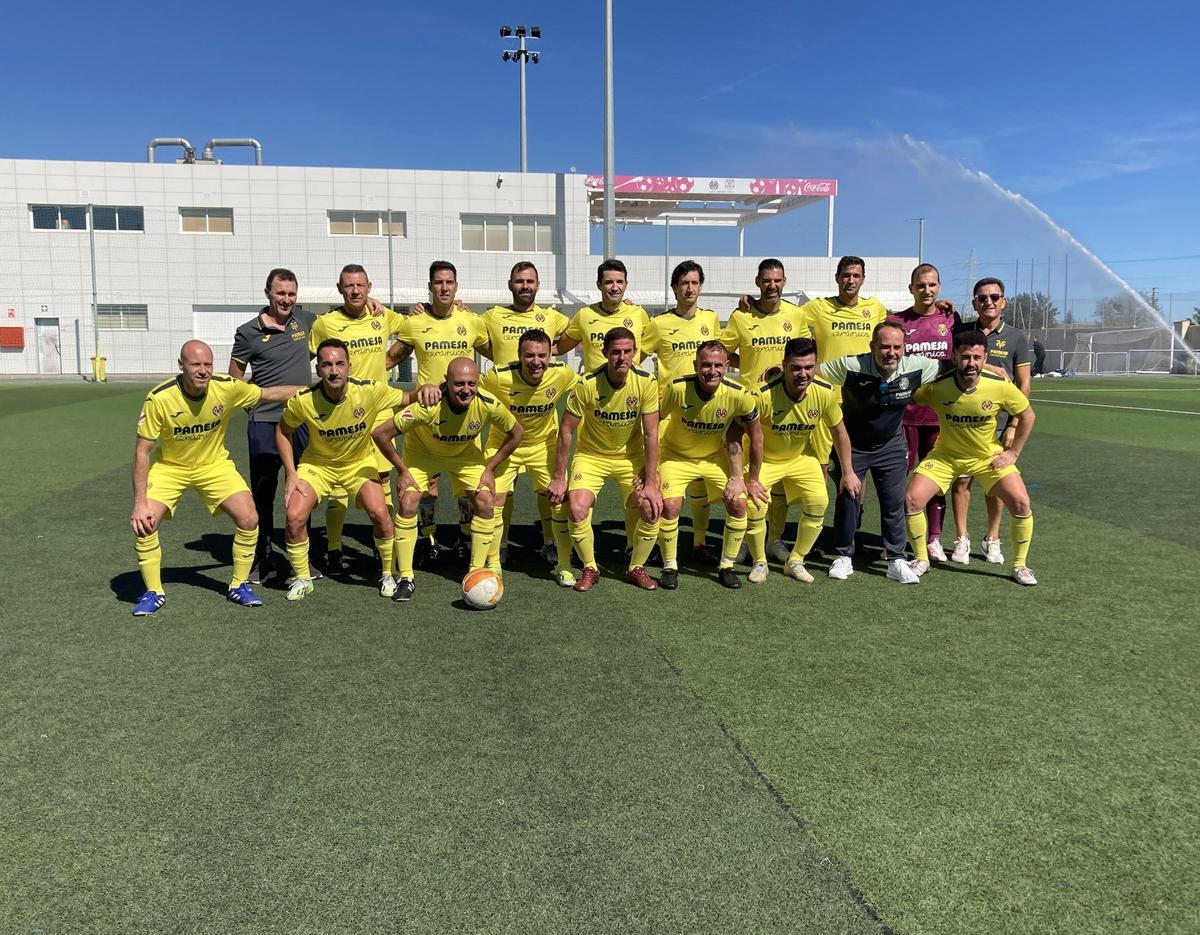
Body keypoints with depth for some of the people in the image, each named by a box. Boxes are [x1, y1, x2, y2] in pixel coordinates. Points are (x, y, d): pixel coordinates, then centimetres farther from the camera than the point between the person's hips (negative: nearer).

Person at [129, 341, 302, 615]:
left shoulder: (227, 387, -22)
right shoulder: (159, 398, -27)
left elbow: (268, 394, -4)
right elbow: (142, 451, -19)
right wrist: (140, 503, -22)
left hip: (214, 464, 1)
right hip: (169, 466, -1)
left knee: (249, 519, -13)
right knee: (144, 523, -18)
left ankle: (238, 586, 10)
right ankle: (153, 592, 6)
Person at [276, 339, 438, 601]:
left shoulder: (370, 391, -26)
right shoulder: (303, 400, -24)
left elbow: (408, 399, -13)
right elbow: (283, 431, -5)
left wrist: (425, 390, -38)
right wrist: (291, 475, -10)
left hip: (360, 462, 0)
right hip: (317, 463, 1)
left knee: (379, 513, -21)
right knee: (295, 516, -17)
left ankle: (388, 575, 5)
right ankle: (302, 579, 9)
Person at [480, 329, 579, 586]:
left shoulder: (562, 374, -22)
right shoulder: (498, 377, -28)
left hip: (544, 444, 1)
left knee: (560, 498, -4)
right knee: (494, 500, -8)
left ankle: (563, 565, 15)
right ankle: (493, 565, 13)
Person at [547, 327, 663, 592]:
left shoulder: (646, 383, -17)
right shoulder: (587, 385, -21)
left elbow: (651, 435, -12)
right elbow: (566, 430, -12)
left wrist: (651, 483, -14)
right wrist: (559, 478, -11)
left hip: (631, 455, 1)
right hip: (591, 454, -1)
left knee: (652, 509, -15)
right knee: (577, 510, -21)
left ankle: (636, 568, 11)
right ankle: (590, 568, 5)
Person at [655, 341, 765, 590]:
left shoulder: (739, 395, -24)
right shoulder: (677, 388, -28)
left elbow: (756, 435, -8)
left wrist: (752, 480, -1)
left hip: (715, 456, 2)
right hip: (676, 455, -2)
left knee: (738, 504, -10)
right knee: (669, 505, -20)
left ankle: (727, 566, 10)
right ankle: (670, 567, 2)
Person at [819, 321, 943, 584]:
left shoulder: (916, 367, -18)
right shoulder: (851, 366, -26)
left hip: (891, 446, 2)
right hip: (852, 445, -2)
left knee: (894, 502, 2)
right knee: (847, 499, 2)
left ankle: (896, 561, 13)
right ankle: (843, 557, 18)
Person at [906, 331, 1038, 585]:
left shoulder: (1000, 385, -21)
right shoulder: (936, 386, -23)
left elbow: (1027, 415, -4)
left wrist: (1014, 452, -3)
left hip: (988, 456, 0)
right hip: (945, 455, 0)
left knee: (1021, 503, -14)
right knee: (912, 499, -15)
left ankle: (1020, 566, 9)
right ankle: (921, 560, 9)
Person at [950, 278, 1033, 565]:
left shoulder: (1017, 337, 4)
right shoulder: (960, 332, 4)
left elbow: (1023, 385, 3)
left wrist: (1013, 425, -4)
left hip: (998, 423, 0)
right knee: (961, 480, 1)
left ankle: (992, 540, 18)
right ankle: (961, 539, 11)